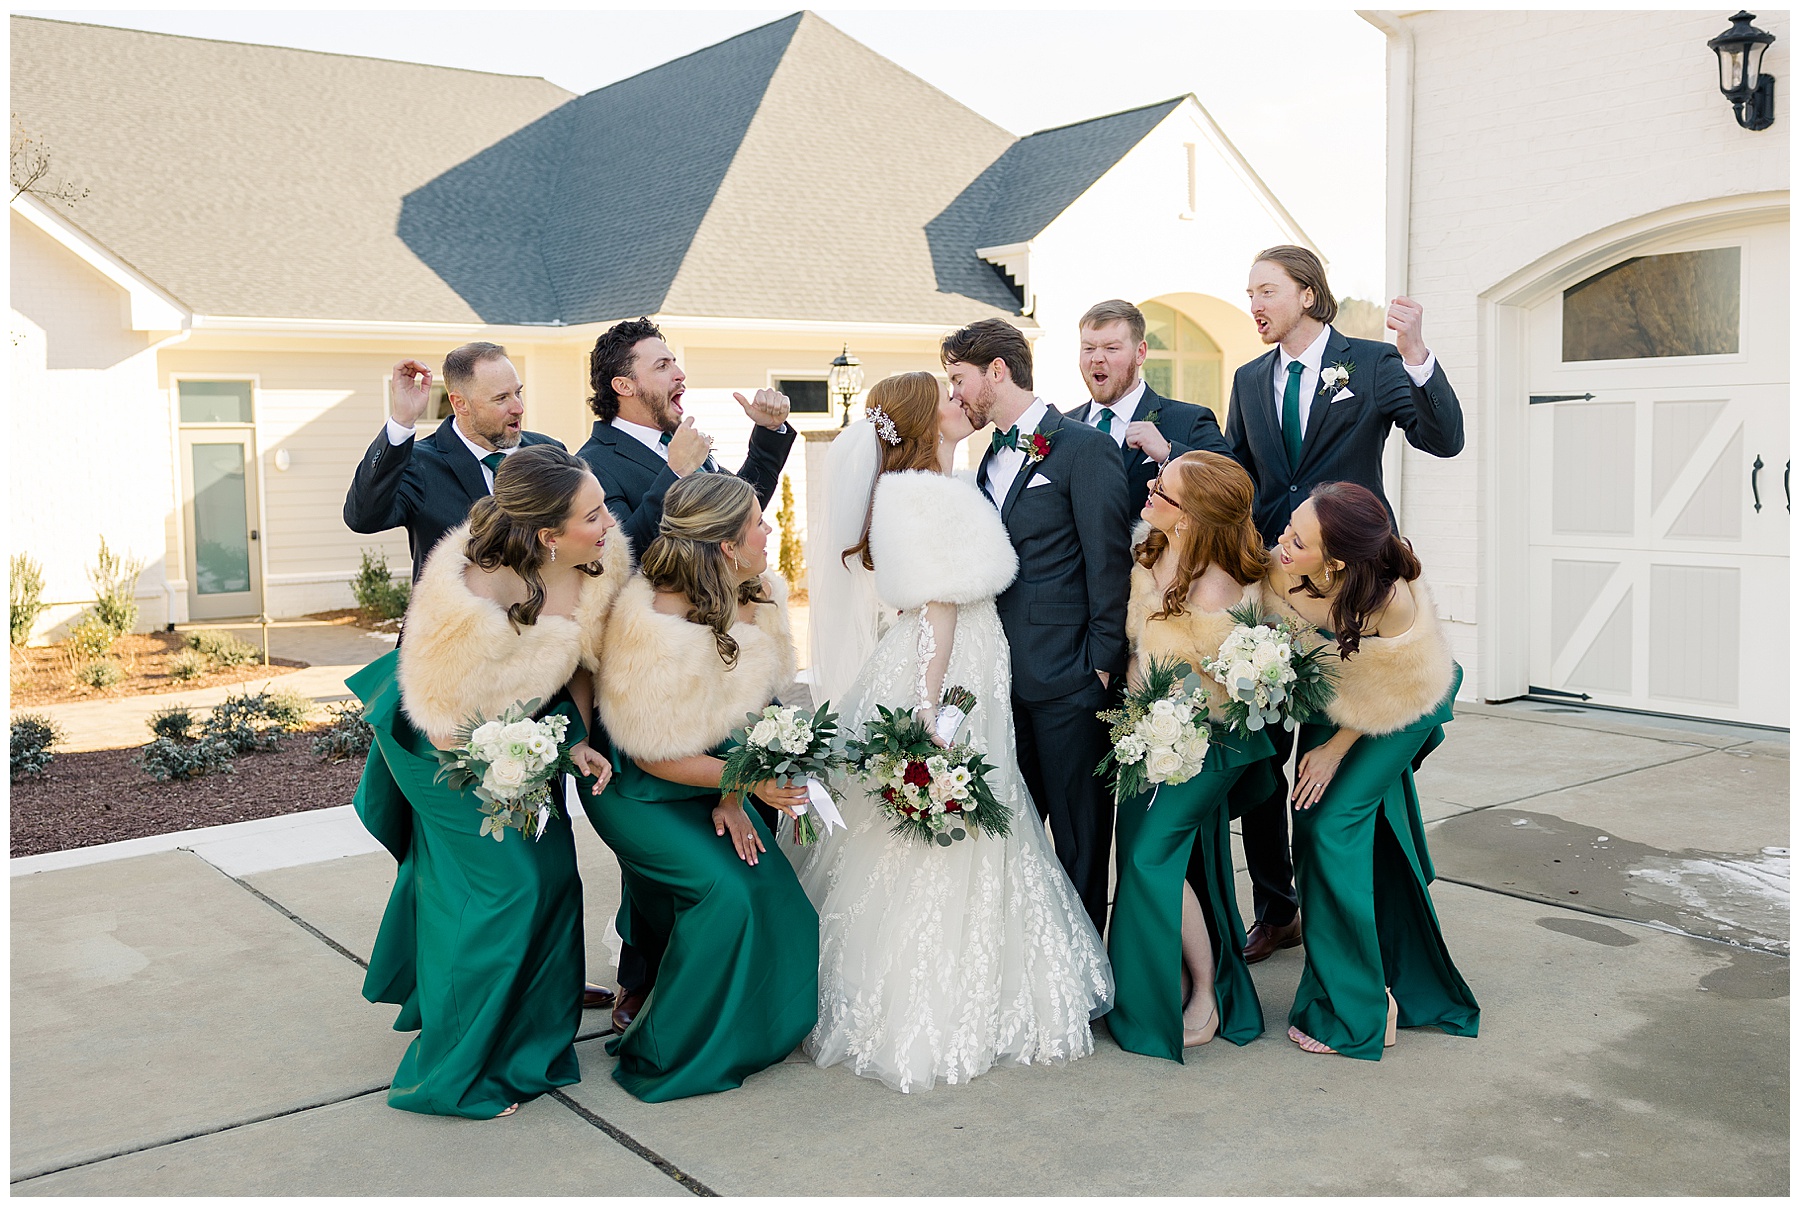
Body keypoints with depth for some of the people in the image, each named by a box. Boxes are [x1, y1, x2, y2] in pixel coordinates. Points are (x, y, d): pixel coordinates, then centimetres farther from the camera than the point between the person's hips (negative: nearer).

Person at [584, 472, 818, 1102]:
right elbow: (654, 755, -23)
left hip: (714, 774, 7)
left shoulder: (759, 598, -10)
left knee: (771, 892, 0)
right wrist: (745, 782, -29)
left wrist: (729, 797, -9)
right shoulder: (652, 628, -32)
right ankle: (663, 1060, 1)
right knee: (721, 893, -19)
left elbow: (752, 707, -1)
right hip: (640, 790, -7)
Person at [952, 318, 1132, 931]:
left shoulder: (1085, 448, -9)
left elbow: (1110, 562, -11)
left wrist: (1102, 662, -12)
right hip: (1005, 674, 7)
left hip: (1067, 675, -7)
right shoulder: (993, 456, 15)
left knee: (1079, 835, 4)